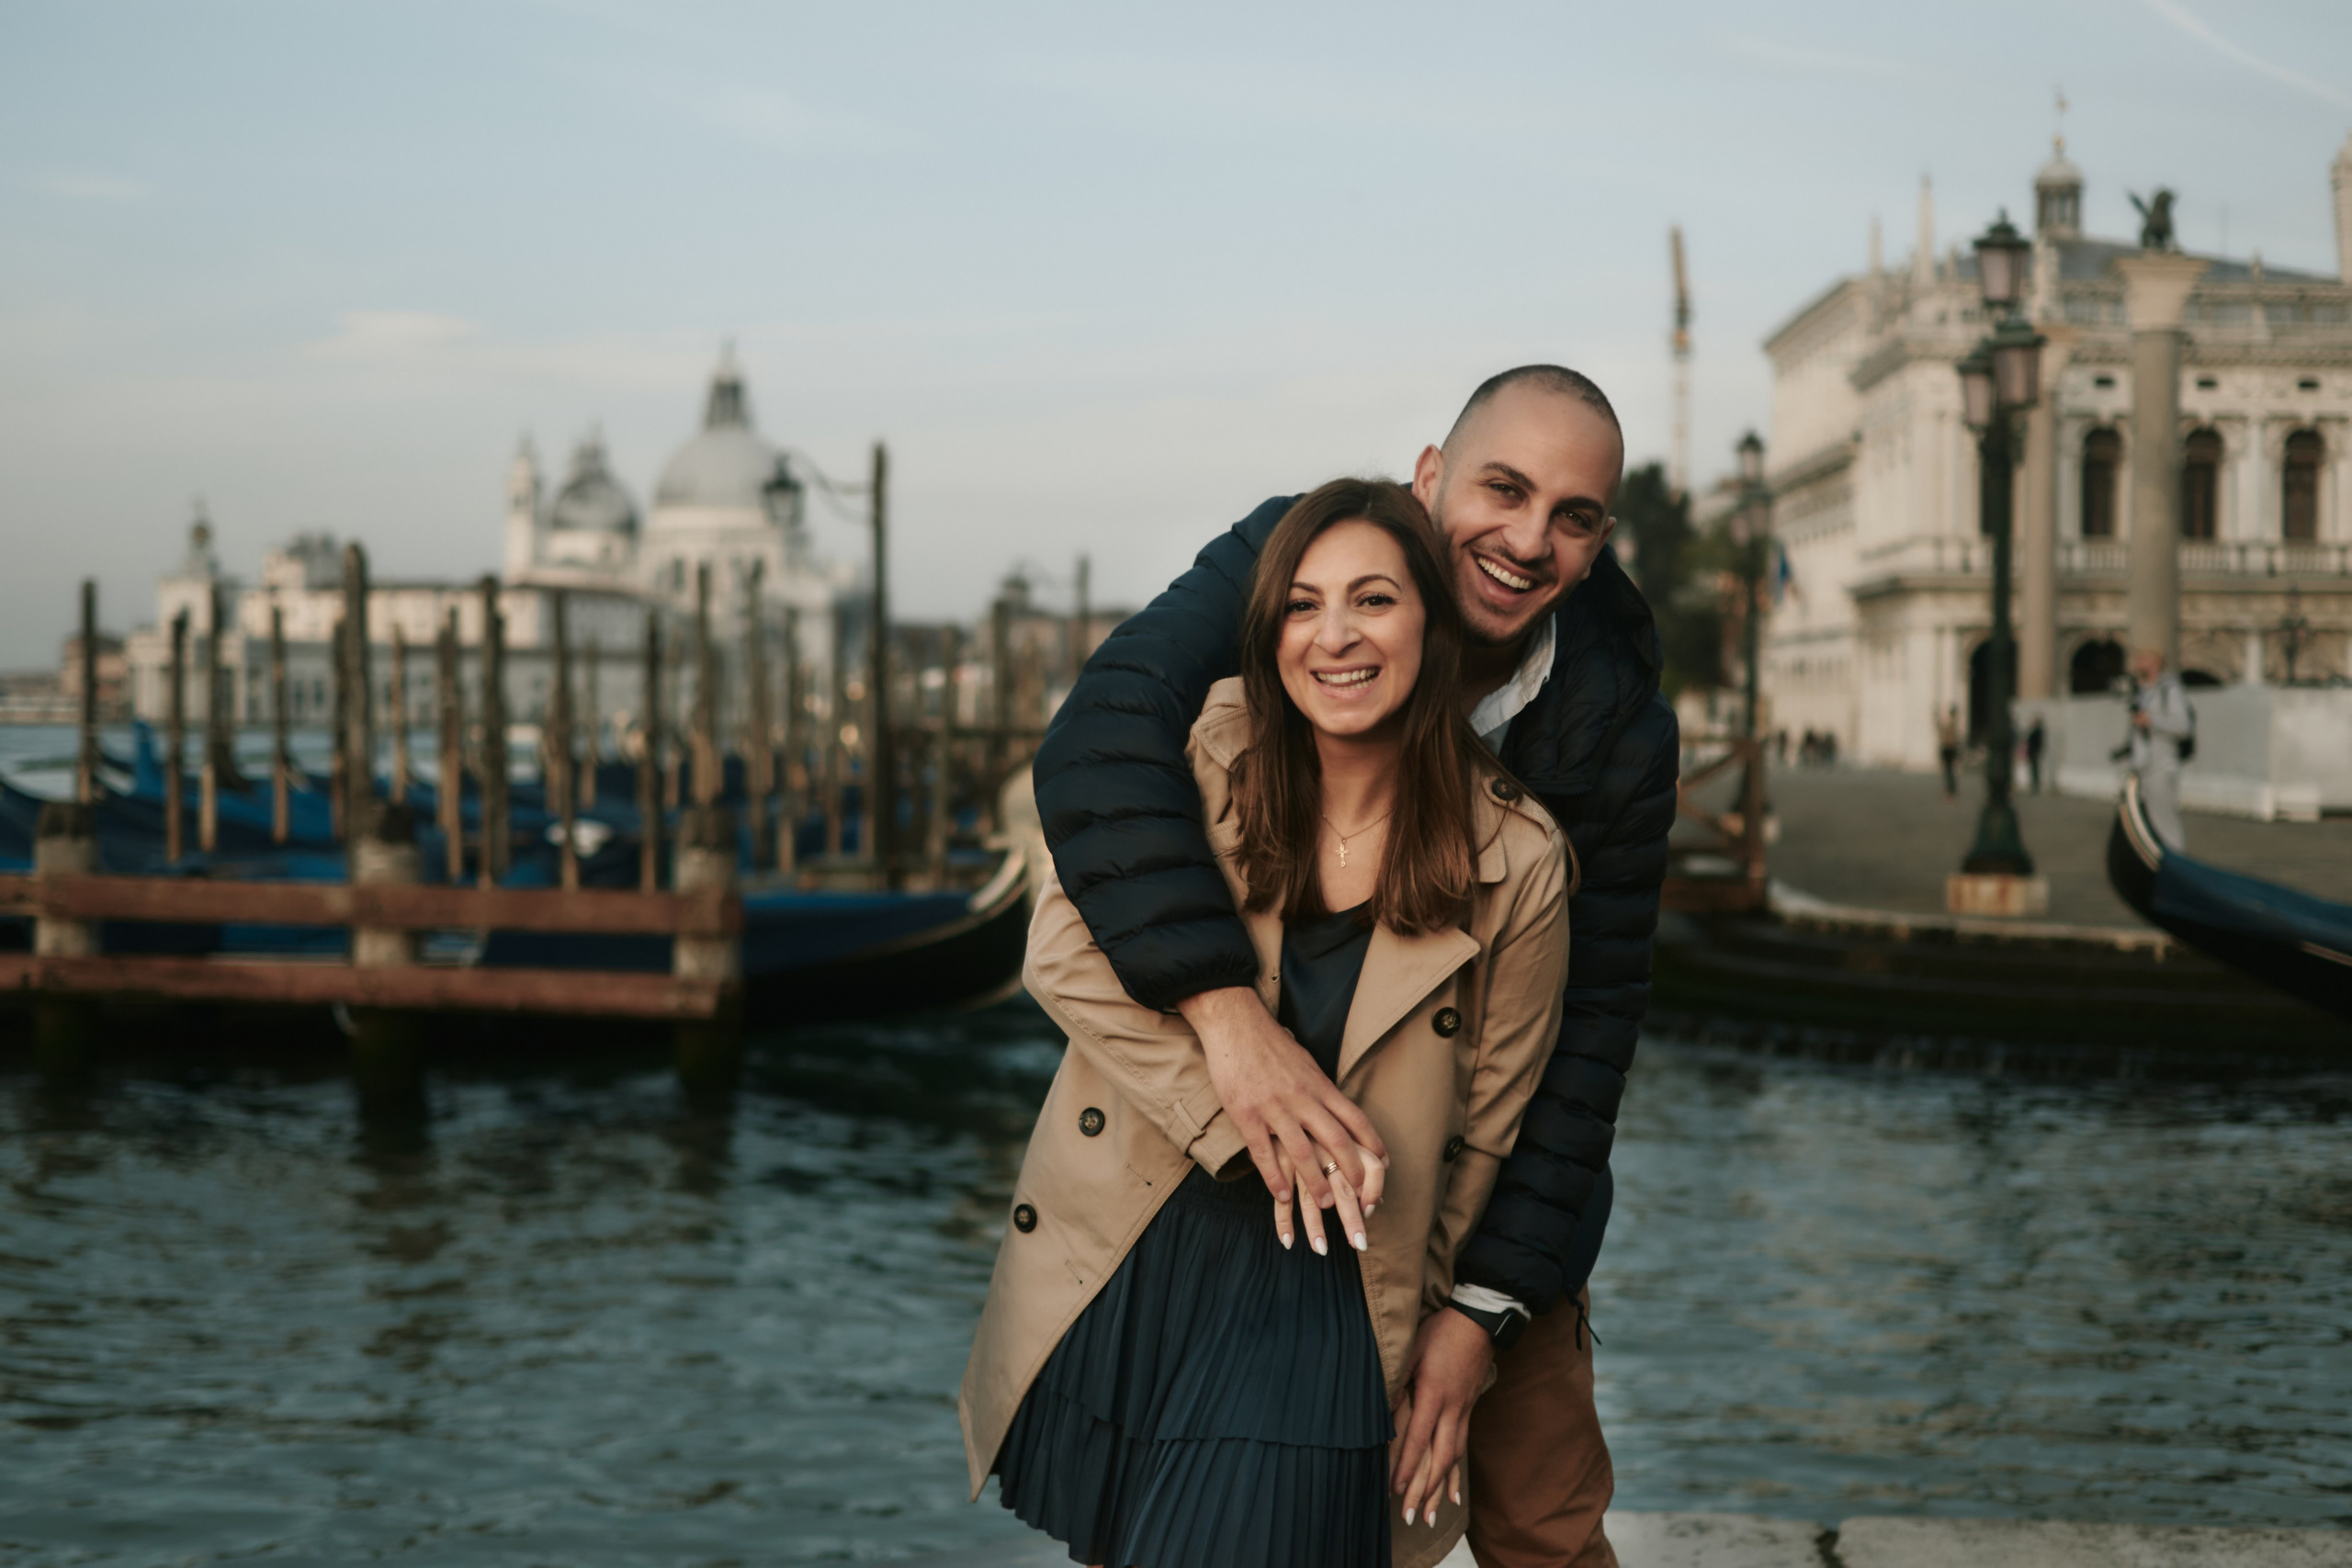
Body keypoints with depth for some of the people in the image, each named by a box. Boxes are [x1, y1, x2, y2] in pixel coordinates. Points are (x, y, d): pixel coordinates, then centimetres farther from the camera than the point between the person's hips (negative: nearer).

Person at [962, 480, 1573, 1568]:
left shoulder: (1515, 865, -8)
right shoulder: (1209, 750, -7)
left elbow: (1487, 1136, 0)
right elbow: (1063, 953, -13)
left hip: (1325, 1306, -2)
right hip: (1123, 1272, 2)